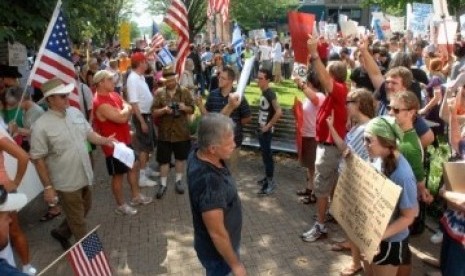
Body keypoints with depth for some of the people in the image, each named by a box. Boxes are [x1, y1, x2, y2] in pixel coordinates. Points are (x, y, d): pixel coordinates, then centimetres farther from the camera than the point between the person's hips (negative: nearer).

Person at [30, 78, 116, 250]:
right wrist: (47, 187, -13)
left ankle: (61, 232, 49)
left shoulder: (75, 112, -1)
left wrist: (105, 140, -8)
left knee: (84, 211, 26)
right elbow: (38, 159, -15)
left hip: (84, 176, 7)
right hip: (66, 183, -7)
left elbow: (89, 133, 11)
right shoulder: (42, 126, -19)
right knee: (78, 222, 10)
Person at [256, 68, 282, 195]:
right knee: (265, 154, 17)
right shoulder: (263, 92, 8)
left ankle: (270, 182, 6)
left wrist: (268, 126, -21)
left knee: (267, 155, -3)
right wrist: (261, 125, 13)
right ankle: (268, 177, 30)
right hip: (261, 128, 9)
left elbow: (279, 112, -29)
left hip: (266, 130, -9)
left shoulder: (270, 93, -19)